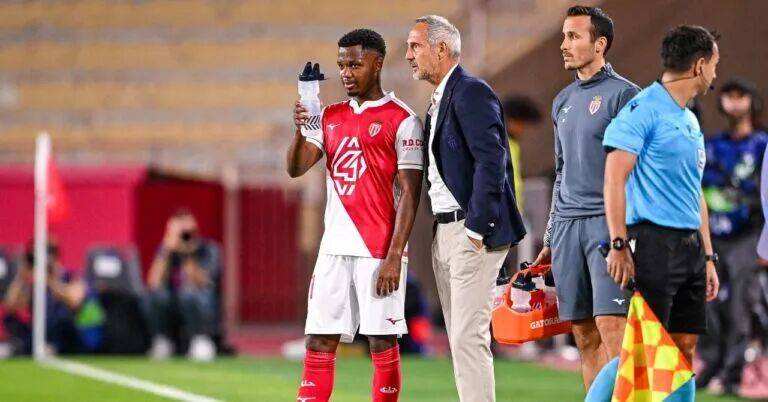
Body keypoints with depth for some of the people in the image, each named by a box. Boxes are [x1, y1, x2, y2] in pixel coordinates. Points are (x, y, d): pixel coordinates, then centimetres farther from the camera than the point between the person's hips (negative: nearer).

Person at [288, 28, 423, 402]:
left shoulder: (401, 120, -4)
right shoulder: (331, 117, 14)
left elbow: (409, 194, -8)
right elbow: (295, 168, 7)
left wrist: (394, 256, -14)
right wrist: (300, 130, -13)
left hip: (378, 251, -6)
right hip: (334, 248, 6)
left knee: (382, 342, -2)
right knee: (319, 342, 3)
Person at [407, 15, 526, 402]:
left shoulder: (471, 92, -11)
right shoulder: (439, 99, 18)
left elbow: (492, 160, -19)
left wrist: (477, 228, -21)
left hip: (471, 232, -10)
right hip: (443, 233, 10)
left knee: (469, 337, -13)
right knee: (461, 338, 10)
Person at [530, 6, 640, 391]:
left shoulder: (623, 94, -4)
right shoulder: (563, 100, 18)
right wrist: (550, 240, 23)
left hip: (608, 222, -7)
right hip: (567, 225, 7)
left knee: (610, 327, -15)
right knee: (585, 337, 5)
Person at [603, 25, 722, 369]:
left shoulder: (690, 121, 20)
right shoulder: (643, 109, -8)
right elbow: (614, 179, -14)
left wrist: (708, 257, 21)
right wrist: (619, 244, -20)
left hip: (690, 246, 9)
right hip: (654, 240, -9)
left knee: (685, 347, 6)